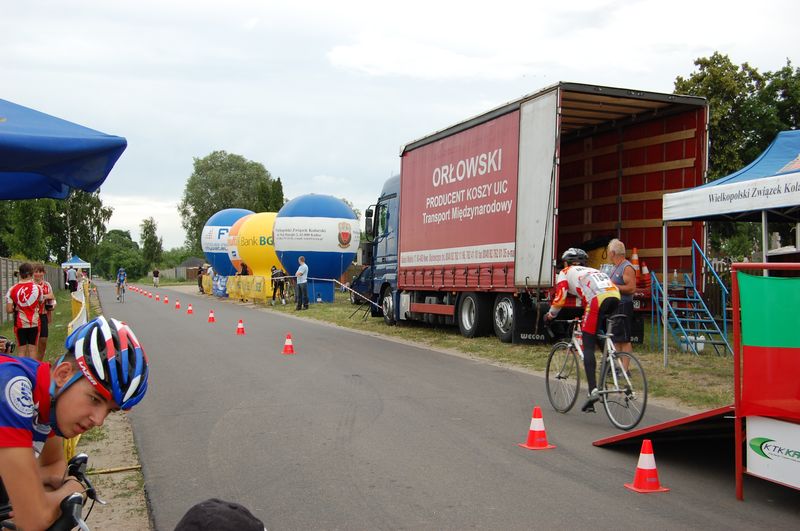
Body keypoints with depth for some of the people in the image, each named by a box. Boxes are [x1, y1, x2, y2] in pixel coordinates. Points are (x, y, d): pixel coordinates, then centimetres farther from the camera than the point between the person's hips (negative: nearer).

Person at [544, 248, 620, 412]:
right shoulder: (592, 271, 41)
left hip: (598, 300, -6)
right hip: (615, 296, 6)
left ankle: (593, 390, -13)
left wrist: (550, 315, 29)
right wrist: (585, 317, 49)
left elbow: (559, 298, 13)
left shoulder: (566, 272, 24)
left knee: (588, 347, -3)